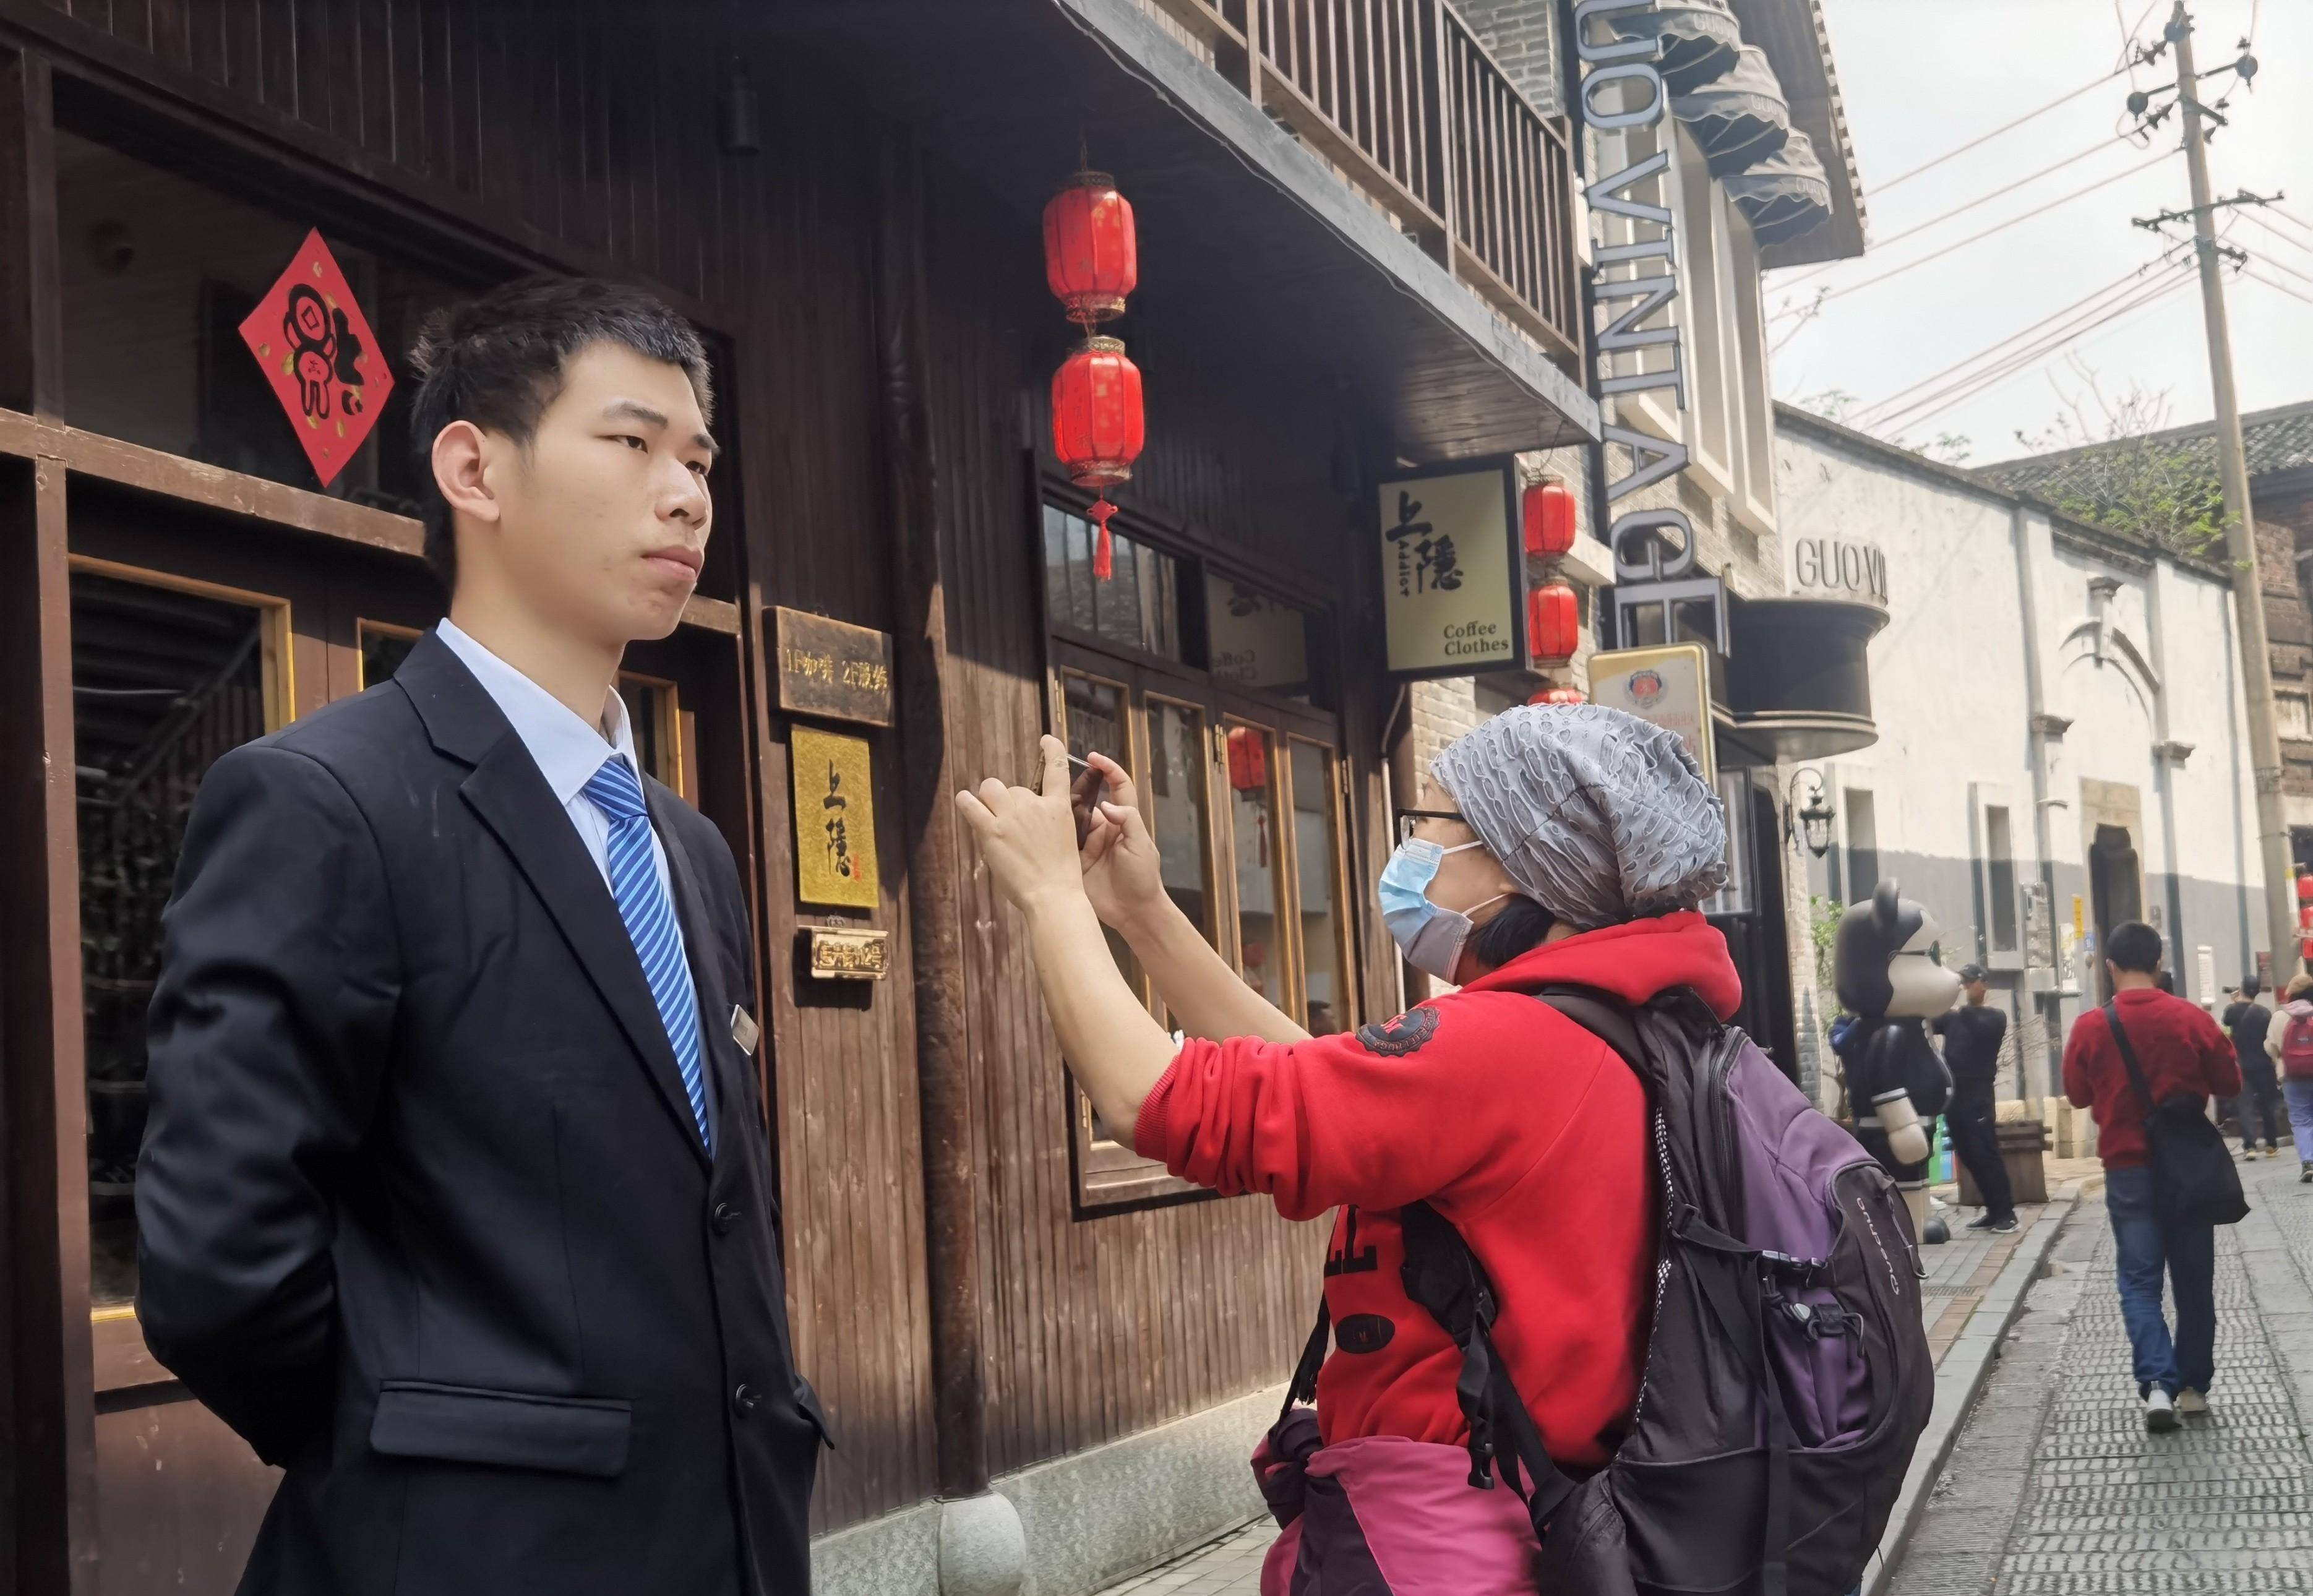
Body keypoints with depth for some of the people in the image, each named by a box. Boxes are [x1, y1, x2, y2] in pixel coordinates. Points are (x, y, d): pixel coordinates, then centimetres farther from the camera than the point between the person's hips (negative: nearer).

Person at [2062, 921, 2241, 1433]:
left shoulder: (2090, 1028, -8)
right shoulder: (2192, 1018, -8)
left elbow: (2078, 1095, 5)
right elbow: (2229, 1084, 3)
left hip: (2128, 1170, -1)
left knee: (2140, 1280, 3)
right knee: (2193, 1279, 13)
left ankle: (2157, 1382, -14)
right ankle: (2193, 1385, 19)